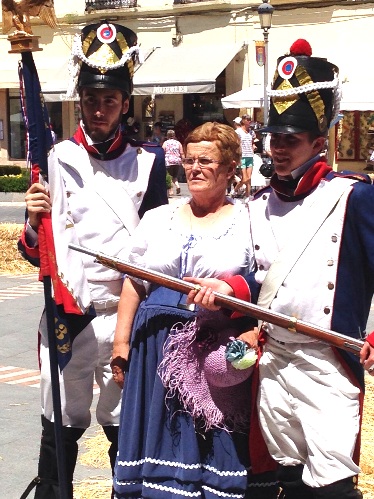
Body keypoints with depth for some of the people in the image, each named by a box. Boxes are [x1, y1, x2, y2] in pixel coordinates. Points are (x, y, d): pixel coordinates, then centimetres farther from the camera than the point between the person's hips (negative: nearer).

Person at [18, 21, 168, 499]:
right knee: (61, 429, 4)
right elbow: (34, 253, 3)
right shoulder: (55, 160, 2)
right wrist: (34, 222, -18)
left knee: (125, 428, 9)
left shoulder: (148, 162, 4)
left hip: (126, 316, 1)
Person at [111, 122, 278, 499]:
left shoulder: (248, 222, 2)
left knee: (219, 448, 2)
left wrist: (255, 333, -19)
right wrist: (121, 342, 6)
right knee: (161, 442, 7)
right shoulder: (157, 218, 13)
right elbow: (133, 283, 12)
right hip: (159, 351, 3)